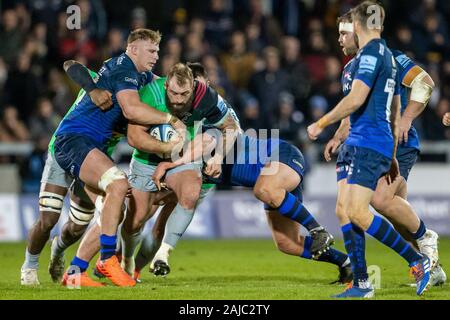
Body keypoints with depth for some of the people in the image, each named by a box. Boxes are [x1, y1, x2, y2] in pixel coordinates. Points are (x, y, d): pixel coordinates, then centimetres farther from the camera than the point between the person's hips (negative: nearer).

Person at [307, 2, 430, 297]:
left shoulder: (371, 52, -10)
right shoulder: (387, 56, 20)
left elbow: (356, 98, -20)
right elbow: (395, 115, 24)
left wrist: (322, 124, -11)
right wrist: (392, 157, 28)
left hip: (368, 144, -10)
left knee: (358, 212, -14)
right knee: (344, 210, 5)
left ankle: (418, 261, -9)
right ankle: (361, 284, 2)